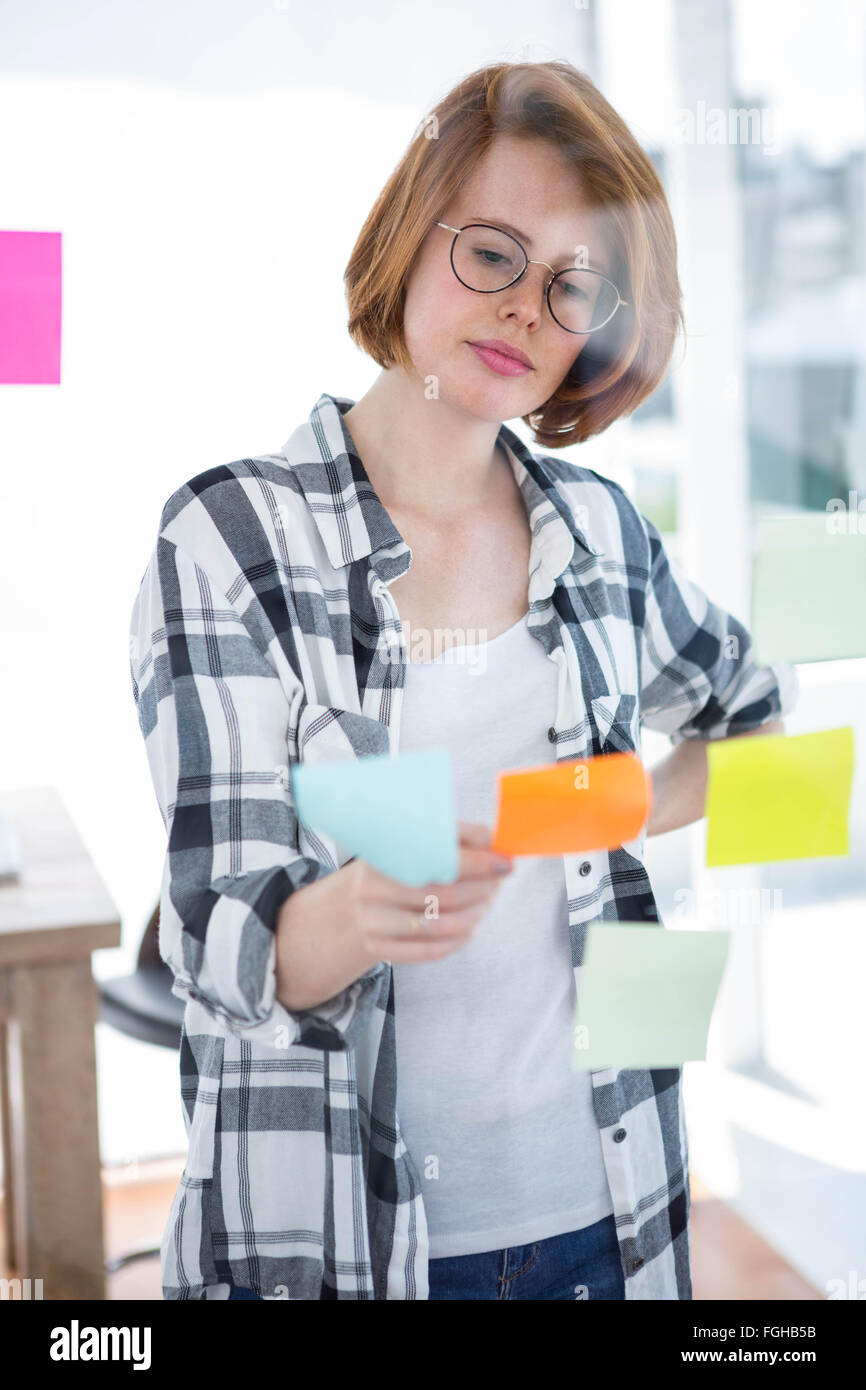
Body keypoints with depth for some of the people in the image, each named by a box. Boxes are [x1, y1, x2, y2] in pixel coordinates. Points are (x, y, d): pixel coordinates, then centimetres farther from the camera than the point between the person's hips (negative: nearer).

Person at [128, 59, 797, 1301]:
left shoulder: (599, 527, 1)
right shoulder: (230, 539, -11)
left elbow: (757, 713, 19)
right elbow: (221, 941, -16)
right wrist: (358, 912, -38)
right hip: (330, 1230, -4)